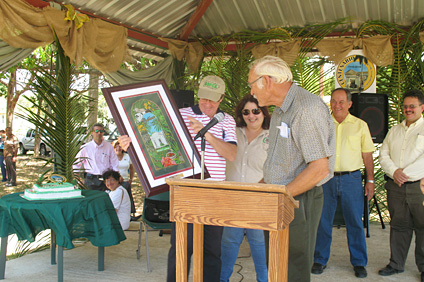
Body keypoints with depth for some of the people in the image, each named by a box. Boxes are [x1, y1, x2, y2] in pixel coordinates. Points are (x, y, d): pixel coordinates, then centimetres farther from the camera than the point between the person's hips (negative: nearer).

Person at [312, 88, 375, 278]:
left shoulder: (360, 125, 6)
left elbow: (367, 155, 8)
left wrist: (370, 180, 3)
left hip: (351, 178, -1)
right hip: (326, 177, 1)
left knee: (355, 222, 4)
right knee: (323, 220, 6)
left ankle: (359, 263, 18)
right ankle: (320, 260, 20)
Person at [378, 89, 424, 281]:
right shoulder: (394, 130, 17)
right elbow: (383, 154, 10)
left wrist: (405, 173, -14)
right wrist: (393, 171, -7)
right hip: (395, 187, 4)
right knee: (398, 226, 10)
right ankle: (396, 264, 21)